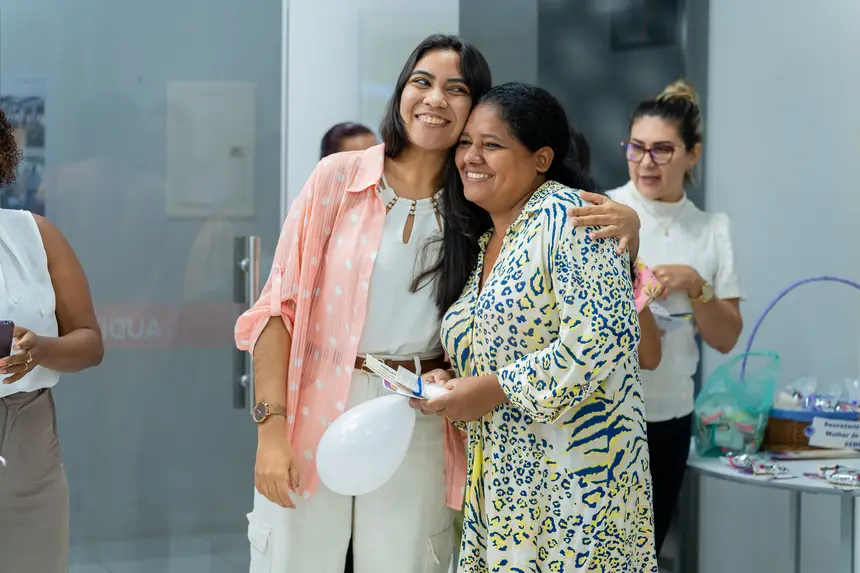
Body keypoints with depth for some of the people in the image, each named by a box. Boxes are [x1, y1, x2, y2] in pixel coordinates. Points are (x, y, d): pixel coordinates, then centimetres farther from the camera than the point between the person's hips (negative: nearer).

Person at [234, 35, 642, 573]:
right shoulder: (339, 176, -2)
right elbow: (279, 308, -2)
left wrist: (624, 222, -15)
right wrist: (271, 425, -11)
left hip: (420, 430, 2)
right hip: (315, 413, -1)